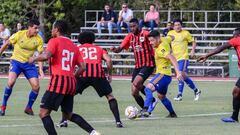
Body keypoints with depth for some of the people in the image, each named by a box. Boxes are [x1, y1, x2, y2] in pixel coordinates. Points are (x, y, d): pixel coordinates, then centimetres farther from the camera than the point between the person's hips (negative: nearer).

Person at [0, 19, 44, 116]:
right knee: (11, 82, -25)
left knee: (36, 86, -8)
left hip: (29, 64, 3)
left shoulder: (38, 39, -8)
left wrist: (40, 70, -17)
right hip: (16, 61, -3)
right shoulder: (19, 35, -13)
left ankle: (28, 108, 14)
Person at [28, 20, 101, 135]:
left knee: (43, 113, -3)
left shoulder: (54, 41, -1)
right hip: (71, 83, 7)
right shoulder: (73, 46, 18)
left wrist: (34, 59, 0)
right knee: (68, 114, 20)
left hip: (58, 81, -7)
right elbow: (82, 67, 13)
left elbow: (46, 56, -19)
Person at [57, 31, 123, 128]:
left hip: (83, 74, -1)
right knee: (110, 96, 16)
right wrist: (109, 74, 18)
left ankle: (64, 121, 4)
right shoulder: (99, 49, 27)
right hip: (98, 74, 1)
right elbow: (108, 60, 10)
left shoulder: (77, 49, 25)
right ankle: (118, 121, 4)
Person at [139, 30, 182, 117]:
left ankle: (146, 109, -45)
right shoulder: (164, 40, 3)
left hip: (163, 74, -11)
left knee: (148, 88, -30)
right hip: (166, 75, 11)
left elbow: (172, 58, -34)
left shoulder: (160, 49, -23)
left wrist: (178, 72, -42)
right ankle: (172, 114, 38)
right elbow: (171, 38, 24)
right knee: (161, 96, 26)